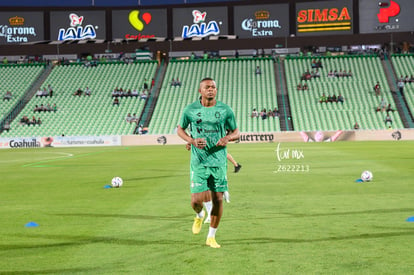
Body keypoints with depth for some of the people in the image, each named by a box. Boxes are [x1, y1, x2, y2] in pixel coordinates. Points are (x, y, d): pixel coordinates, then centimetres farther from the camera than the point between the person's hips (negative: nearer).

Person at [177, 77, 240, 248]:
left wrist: (227, 138, -13)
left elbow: (236, 132, 10)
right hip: (198, 162, -1)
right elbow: (180, 129, 12)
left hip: (219, 162, 1)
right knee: (196, 200, -7)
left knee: (218, 200, 1)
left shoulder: (225, 110, 1)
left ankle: (211, 237, 18)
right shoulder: (191, 110, -1)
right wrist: (192, 141, -8)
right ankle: (199, 215, 31)